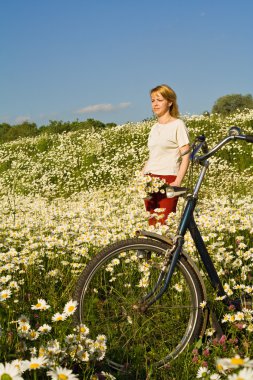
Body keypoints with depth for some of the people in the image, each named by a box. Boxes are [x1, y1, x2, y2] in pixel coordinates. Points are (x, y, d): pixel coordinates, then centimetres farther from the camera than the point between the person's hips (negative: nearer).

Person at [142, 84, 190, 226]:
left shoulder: (178, 124, -2)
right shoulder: (154, 127, 18)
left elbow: (186, 156, -7)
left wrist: (177, 182, -17)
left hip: (168, 179, -6)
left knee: (164, 224, -12)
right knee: (152, 223, 2)